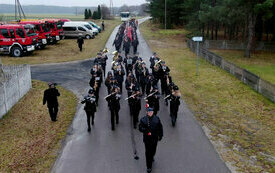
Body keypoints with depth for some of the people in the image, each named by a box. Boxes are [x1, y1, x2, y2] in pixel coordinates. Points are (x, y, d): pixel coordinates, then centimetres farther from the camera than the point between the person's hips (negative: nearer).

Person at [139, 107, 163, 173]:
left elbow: (160, 128, 7)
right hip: (147, 139, -2)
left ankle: (152, 157, 53)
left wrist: (160, 135, 7)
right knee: (148, 152, -1)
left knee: (153, 150, 18)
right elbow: (140, 128, -9)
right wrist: (145, 130, -28)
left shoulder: (157, 119, -1)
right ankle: (149, 167, 9)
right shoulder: (143, 119, -8)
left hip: (154, 138, 2)